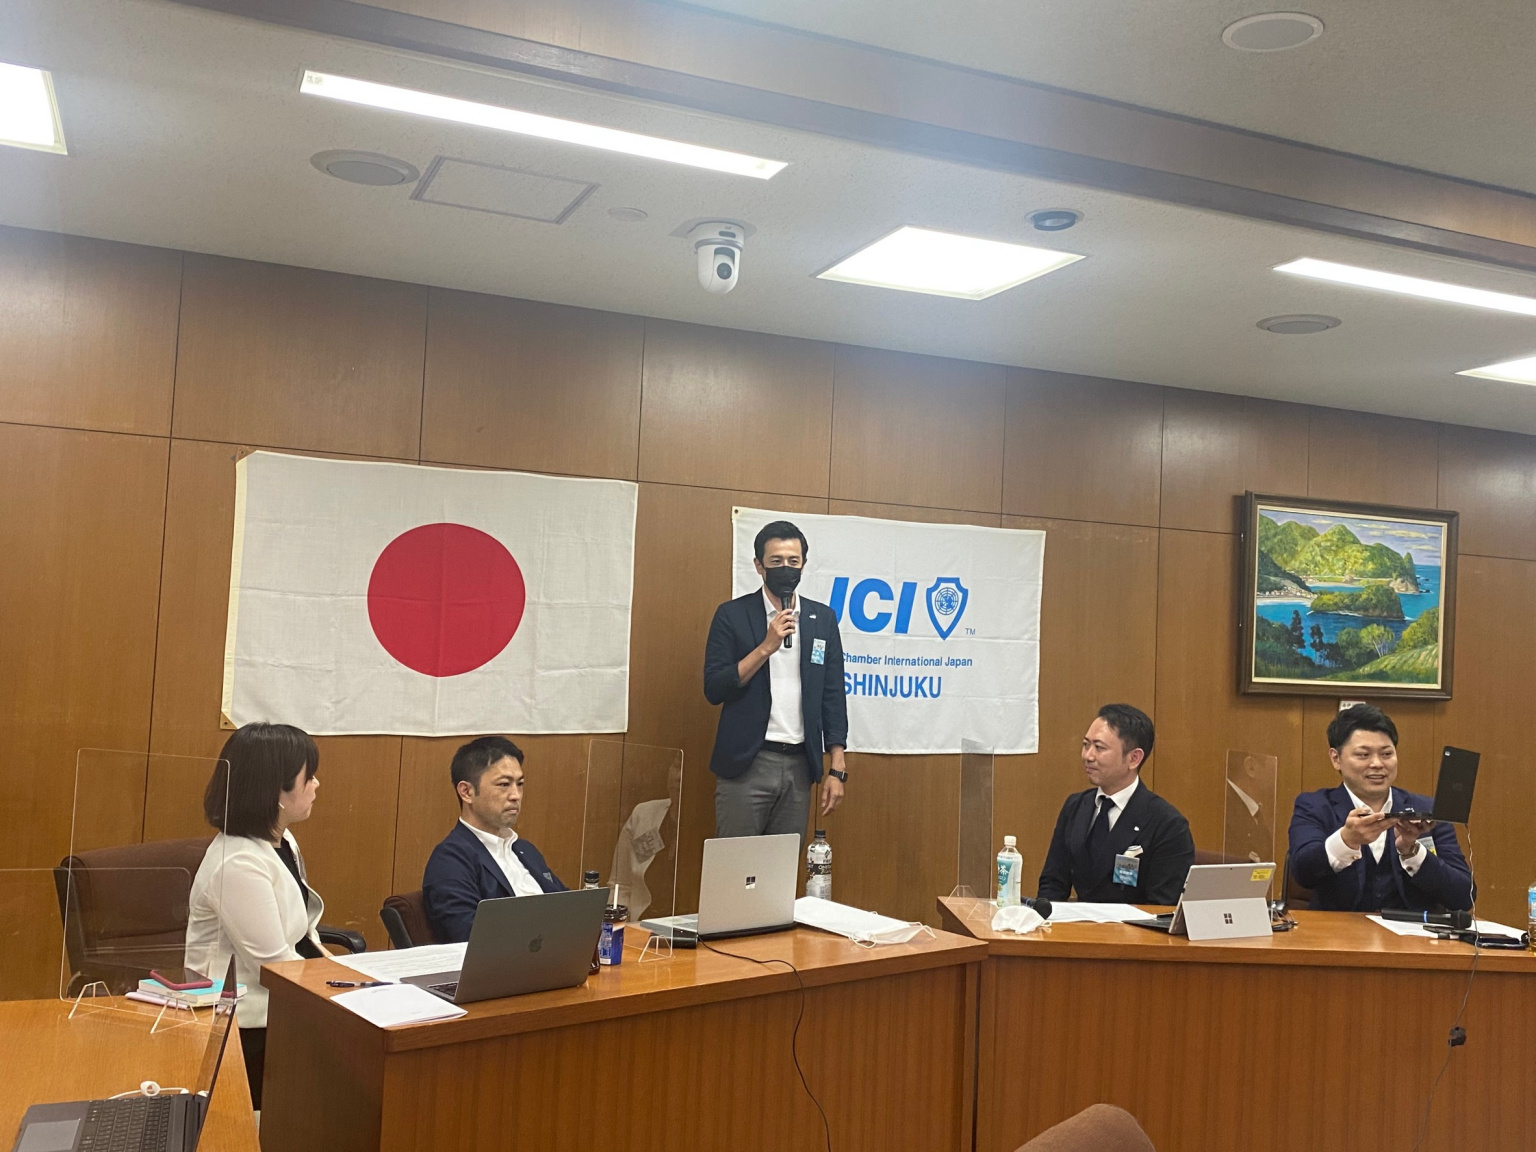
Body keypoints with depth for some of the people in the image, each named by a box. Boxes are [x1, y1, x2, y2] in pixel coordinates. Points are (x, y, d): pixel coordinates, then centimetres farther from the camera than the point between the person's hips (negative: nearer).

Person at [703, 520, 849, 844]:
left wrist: (837, 767, 2)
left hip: (799, 765, 3)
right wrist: (766, 647, -15)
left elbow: (833, 695, 8)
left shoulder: (823, 619, 9)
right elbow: (714, 689, -6)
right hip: (746, 763, -3)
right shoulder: (732, 615, 0)